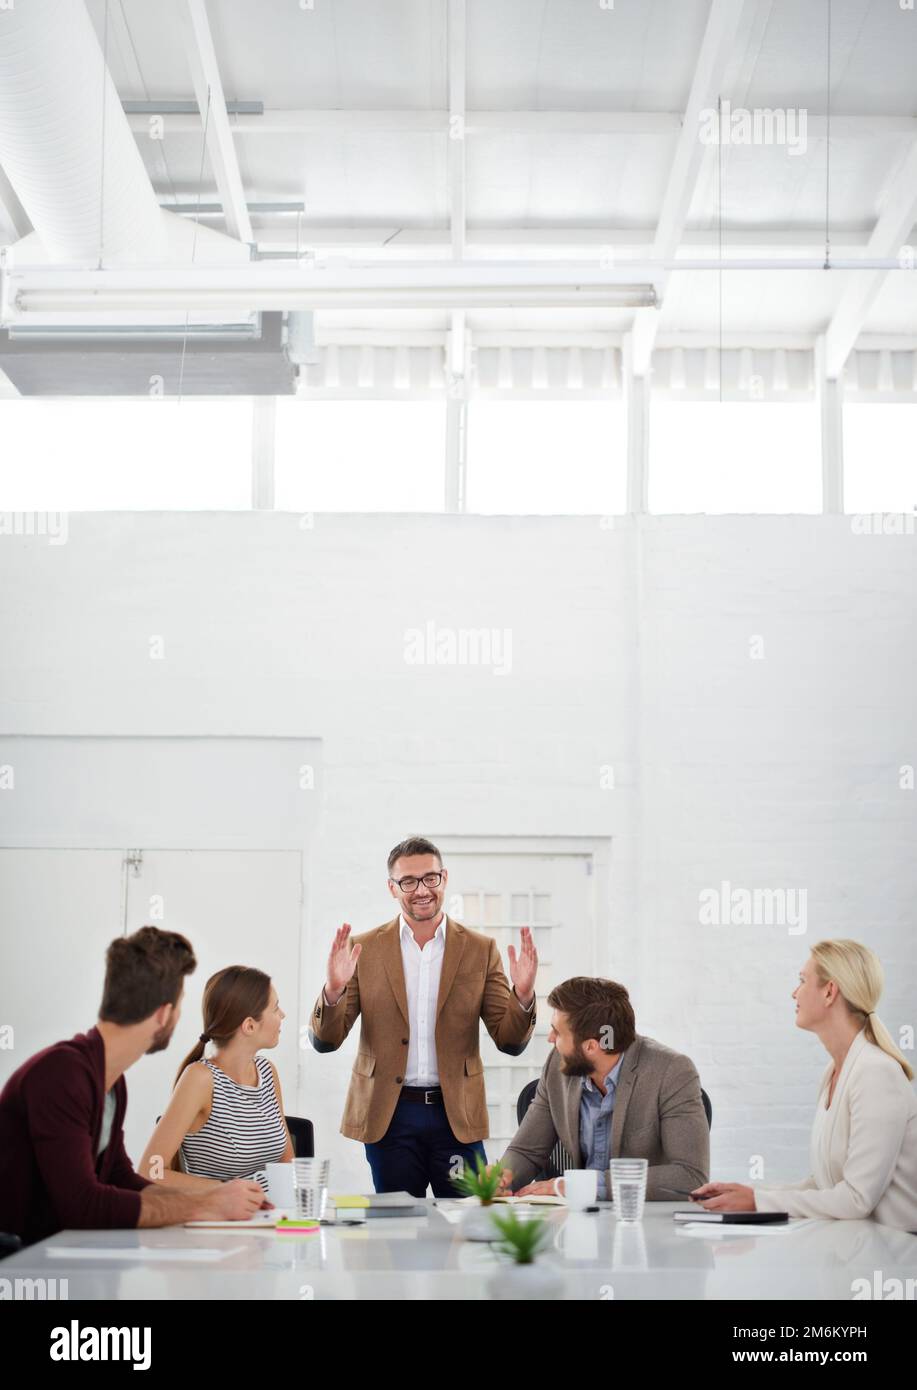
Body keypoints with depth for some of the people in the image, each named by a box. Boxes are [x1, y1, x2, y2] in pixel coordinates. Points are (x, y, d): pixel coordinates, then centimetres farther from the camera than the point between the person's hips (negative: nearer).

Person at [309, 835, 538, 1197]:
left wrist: (523, 994, -19)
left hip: (456, 1115, 0)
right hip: (388, 1115, 0)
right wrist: (333, 989, -21)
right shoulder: (365, 949, 2)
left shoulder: (480, 949, 3)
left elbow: (511, 1042, 2)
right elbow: (325, 1040, -1)